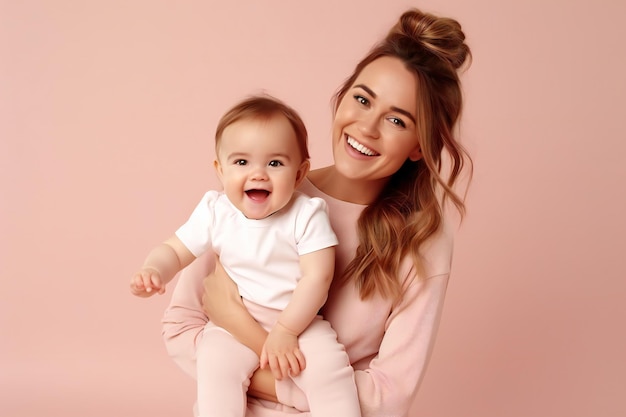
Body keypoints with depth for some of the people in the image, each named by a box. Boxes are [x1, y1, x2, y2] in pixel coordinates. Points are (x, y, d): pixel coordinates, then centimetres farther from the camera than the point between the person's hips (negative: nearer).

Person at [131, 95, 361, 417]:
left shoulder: (306, 214, -13)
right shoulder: (215, 212, -6)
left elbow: (317, 277, -15)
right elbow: (174, 250, 0)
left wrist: (286, 331, -18)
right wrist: (152, 271, -23)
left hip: (299, 318, -1)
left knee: (328, 367, -24)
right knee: (215, 363, -26)